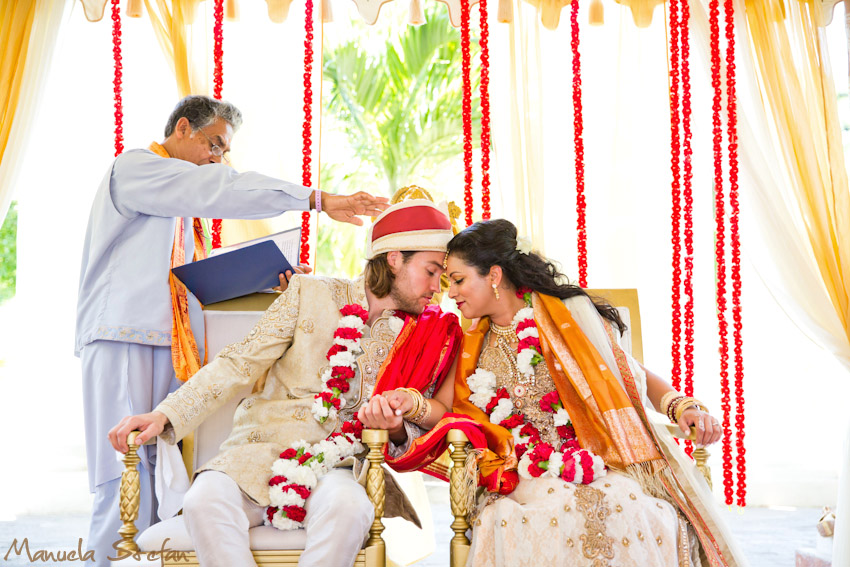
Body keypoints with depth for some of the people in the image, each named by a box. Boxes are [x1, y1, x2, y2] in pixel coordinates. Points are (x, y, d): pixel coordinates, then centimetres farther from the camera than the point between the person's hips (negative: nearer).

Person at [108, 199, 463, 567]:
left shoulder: (420, 337, 12)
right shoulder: (311, 295, 6)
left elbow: (414, 433, 12)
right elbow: (238, 364, 2)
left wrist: (395, 427, -15)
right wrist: (166, 415, -12)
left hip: (334, 466, 1)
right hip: (260, 452, -1)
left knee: (349, 509, -36)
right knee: (204, 502, -33)